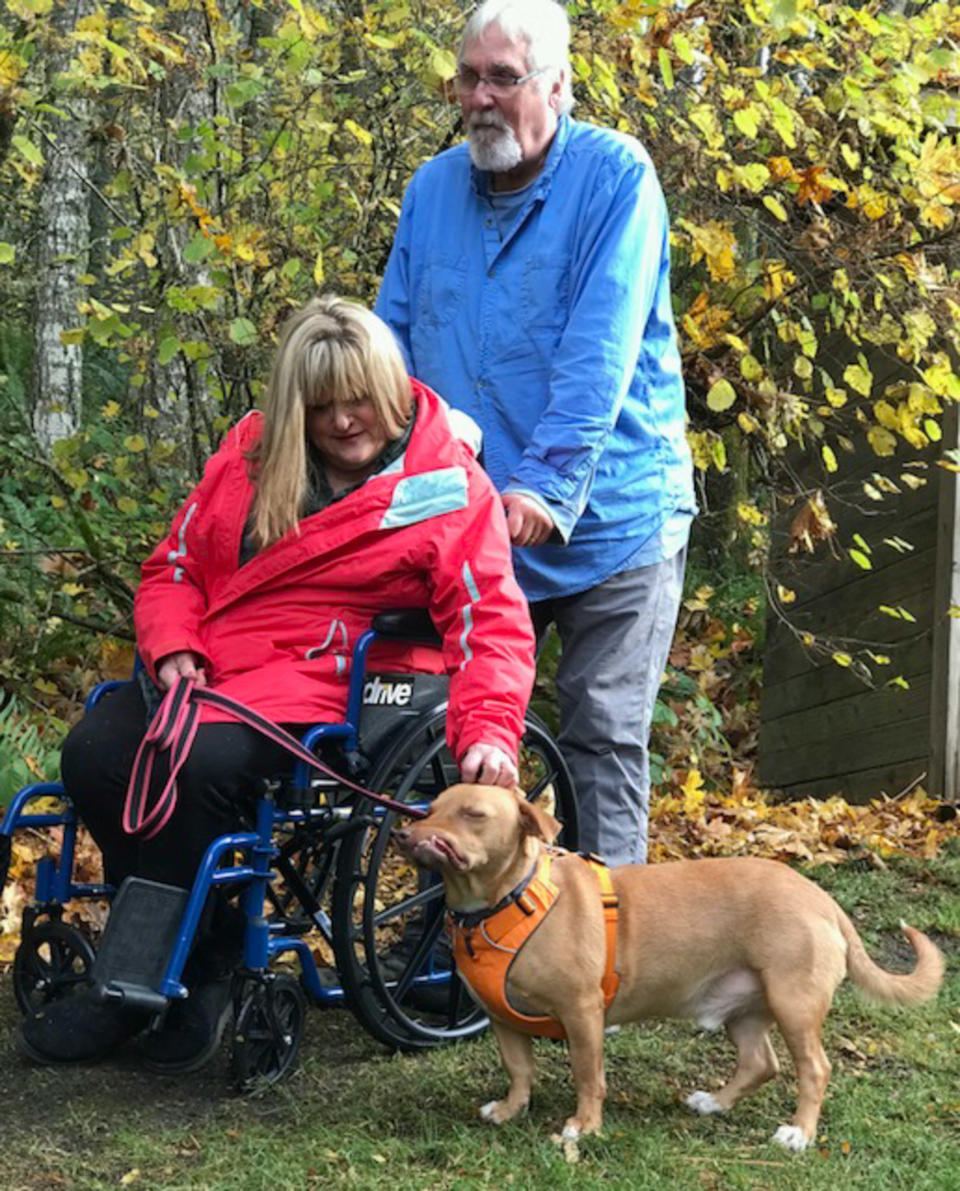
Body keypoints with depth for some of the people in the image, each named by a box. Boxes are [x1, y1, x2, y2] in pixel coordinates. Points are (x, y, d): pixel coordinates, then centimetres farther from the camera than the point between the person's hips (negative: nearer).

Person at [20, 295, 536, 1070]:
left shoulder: (448, 485, -3)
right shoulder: (253, 451, 12)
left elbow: (492, 621, -10)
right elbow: (176, 565, 16)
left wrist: (488, 733, -26)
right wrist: (171, 649, -5)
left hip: (326, 688, -5)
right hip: (205, 672, 6)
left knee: (200, 767, -33)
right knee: (93, 755, -22)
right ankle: (208, 953, -5)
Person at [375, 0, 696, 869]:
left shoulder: (615, 177, -9)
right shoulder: (434, 190, 7)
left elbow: (600, 353, -19)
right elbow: (395, 343, 11)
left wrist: (544, 483, -27)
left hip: (607, 524, -5)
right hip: (470, 525, 5)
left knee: (604, 735, 0)